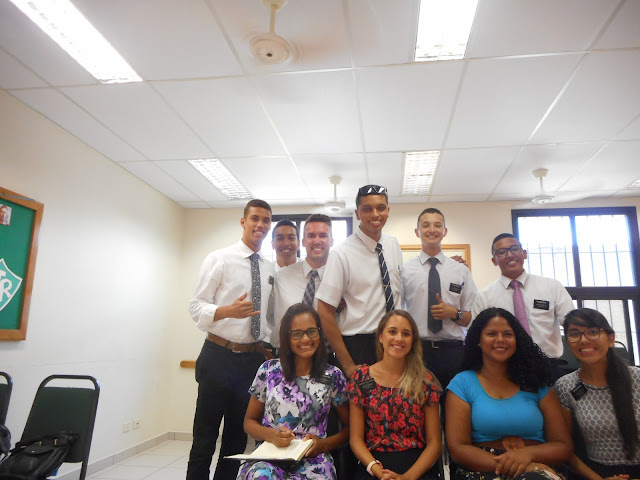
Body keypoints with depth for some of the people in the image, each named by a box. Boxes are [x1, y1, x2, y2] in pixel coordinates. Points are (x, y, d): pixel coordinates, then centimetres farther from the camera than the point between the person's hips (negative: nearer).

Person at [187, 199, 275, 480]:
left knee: (238, 436, 16)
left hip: (254, 359, 5)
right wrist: (228, 311, -28)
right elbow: (196, 307, -11)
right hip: (220, 356, -5)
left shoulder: (270, 269, 10)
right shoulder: (219, 259, -5)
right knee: (205, 436, 6)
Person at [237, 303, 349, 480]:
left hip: (312, 460, 0)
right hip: (268, 456, 1)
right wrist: (271, 434, -8)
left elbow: (350, 427, 12)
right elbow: (249, 421, 13)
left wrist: (323, 444, -7)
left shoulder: (333, 377, 5)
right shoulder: (268, 370, 7)